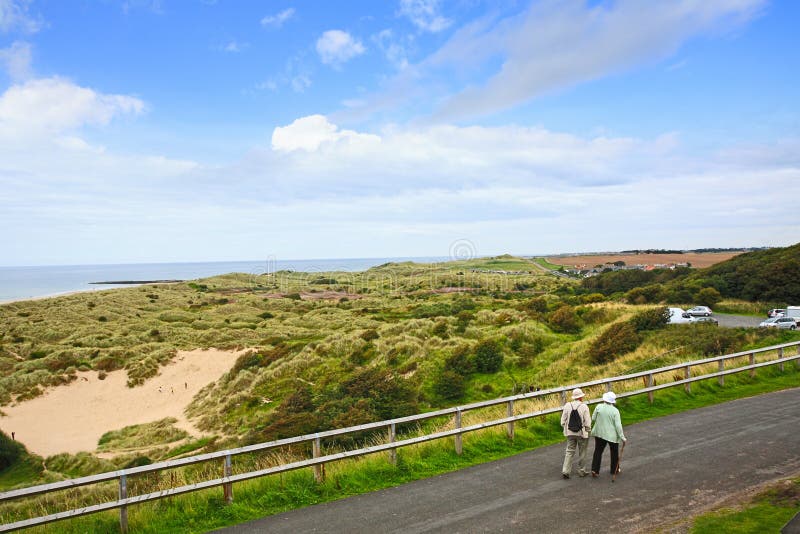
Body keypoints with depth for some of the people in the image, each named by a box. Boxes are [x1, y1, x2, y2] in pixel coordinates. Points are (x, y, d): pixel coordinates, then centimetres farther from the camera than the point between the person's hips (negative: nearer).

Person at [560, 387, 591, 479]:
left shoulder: (567, 406, -4)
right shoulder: (584, 407, -13)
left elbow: (563, 421, -1)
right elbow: (587, 422, -12)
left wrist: (566, 429, 14)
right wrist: (587, 431, 3)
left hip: (570, 433, 3)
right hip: (582, 433, -3)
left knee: (569, 451, 9)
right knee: (582, 453, 13)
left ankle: (565, 471, 0)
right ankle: (581, 471, 22)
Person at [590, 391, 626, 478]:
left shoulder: (599, 407, -10)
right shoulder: (615, 411, -14)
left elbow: (593, 419, -3)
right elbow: (618, 425, -15)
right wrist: (622, 437, -8)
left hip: (599, 433, 1)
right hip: (612, 435, -1)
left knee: (598, 451, 10)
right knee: (614, 453, 19)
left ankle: (595, 470, 1)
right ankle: (614, 470, 32)